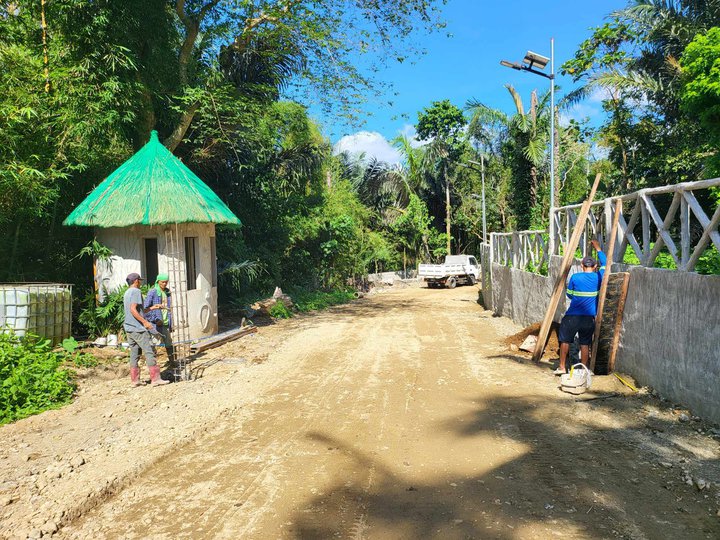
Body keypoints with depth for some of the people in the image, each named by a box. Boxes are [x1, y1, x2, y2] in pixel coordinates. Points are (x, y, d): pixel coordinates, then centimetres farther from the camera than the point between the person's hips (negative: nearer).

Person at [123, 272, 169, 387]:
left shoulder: (127, 293, 18)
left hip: (129, 328, 10)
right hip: (138, 328, -9)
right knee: (149, 352, -7)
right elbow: (133, 310, -22)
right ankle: (155, 378, -7)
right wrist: (145, 321, -24)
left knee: (134, 354, 10)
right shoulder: (136, 291, -11)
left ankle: (135, 380, 12)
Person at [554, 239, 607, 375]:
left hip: (572, 316, -2)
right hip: (589, 318, 2)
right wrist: (598, 248, 28)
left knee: (565, 340, 10)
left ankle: (562, 367, 13)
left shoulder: (575, 277, -6)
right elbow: (604, 263, 18)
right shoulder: (598, 277, 0)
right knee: (585, 343, 10)